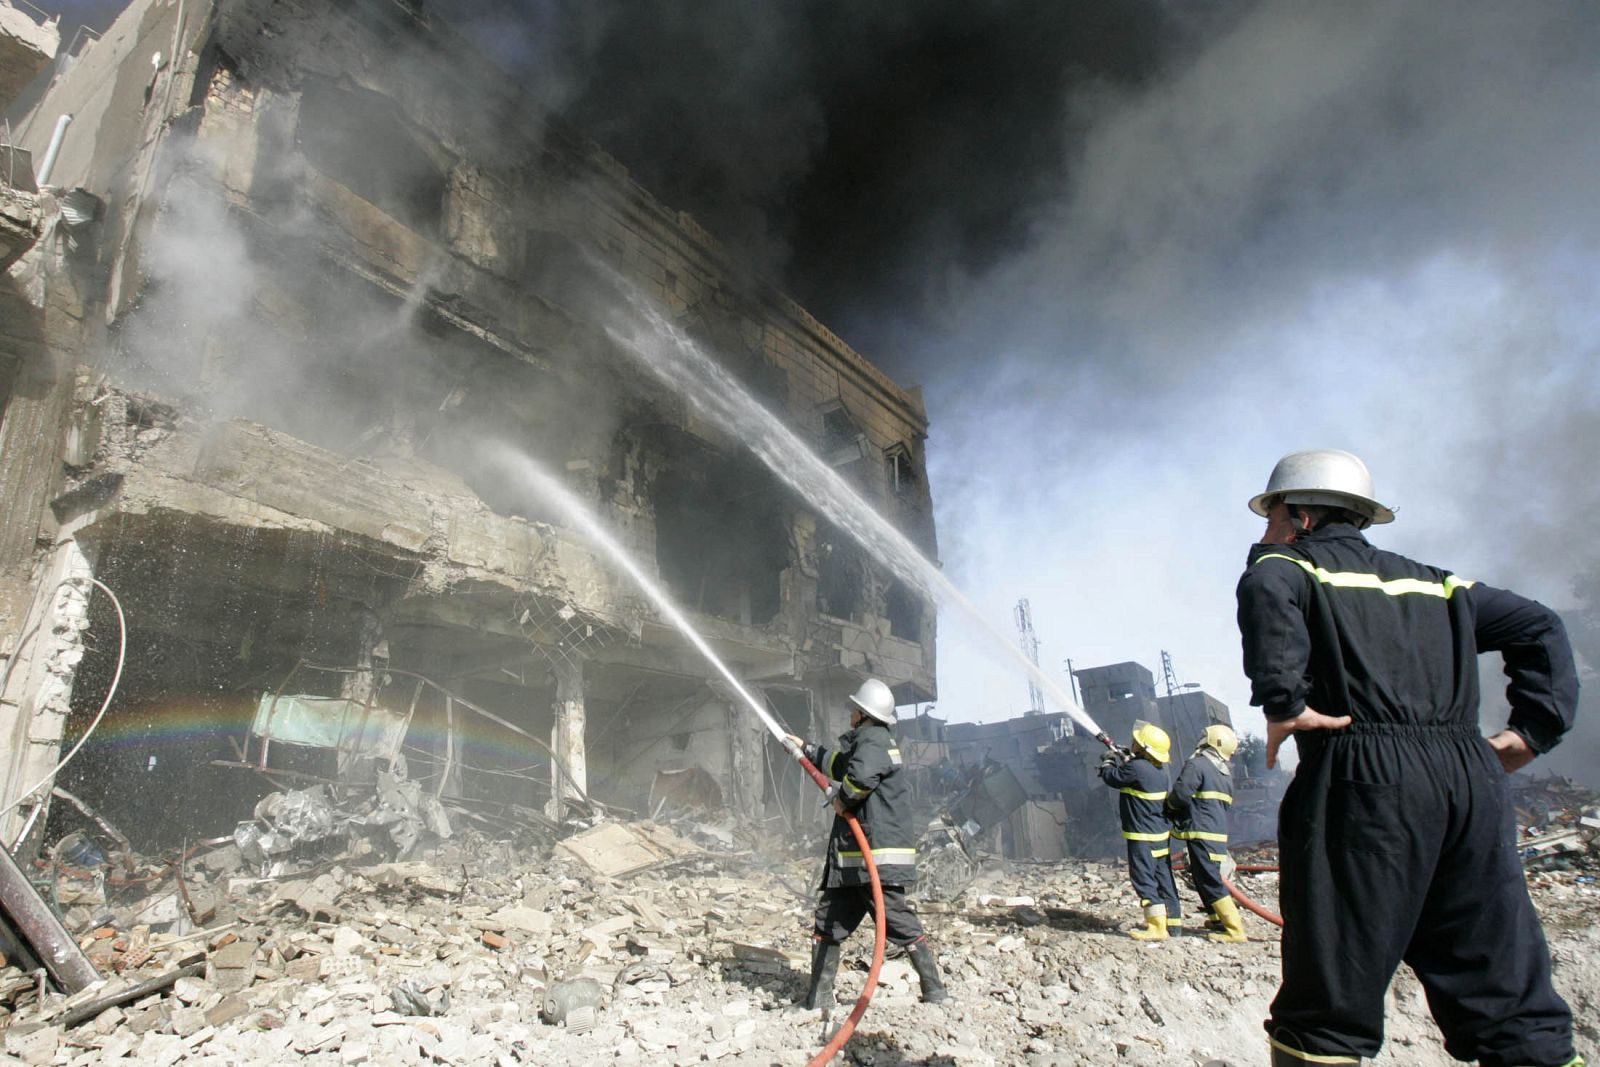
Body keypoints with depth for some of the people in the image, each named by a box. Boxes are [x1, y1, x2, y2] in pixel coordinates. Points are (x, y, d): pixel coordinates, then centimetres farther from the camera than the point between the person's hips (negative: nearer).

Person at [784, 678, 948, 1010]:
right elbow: (840, 763, 43)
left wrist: (843, 800, -14)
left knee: (900, 924, -8)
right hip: (852, 861, 11)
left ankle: (935, 991, 1)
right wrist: (806, 750, 52)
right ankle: (819, 997, 17)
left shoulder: (873, 740, -10)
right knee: (828, 922, 11)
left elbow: (861, 773, -33)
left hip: (877, 858, -11)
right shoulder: (869, 742, 22)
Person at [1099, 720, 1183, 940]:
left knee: (1144, 880, -6)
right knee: (1163, 877, 16)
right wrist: (1123, 758, 23)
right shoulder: (1159, 769, 6)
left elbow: (1112, 777, -6)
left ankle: (1157, 928, -7)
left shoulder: (1136, 768, -22)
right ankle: (1173, 921, 24)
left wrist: (1107, 762, 13)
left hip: (1142, 836, -9)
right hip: (1161, 833, 9)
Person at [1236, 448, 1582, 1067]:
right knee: (1509, 998, 12)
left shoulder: (1289, 563, 7)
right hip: (1472, 776, 6)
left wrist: (1282, 702, -15)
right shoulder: (1429, 580, 27)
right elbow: (1539, 628, 24)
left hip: (1367, 778, -6)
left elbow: (1267, 592, -17)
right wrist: (1534, 728, 16)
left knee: (1329, 1006, -1)